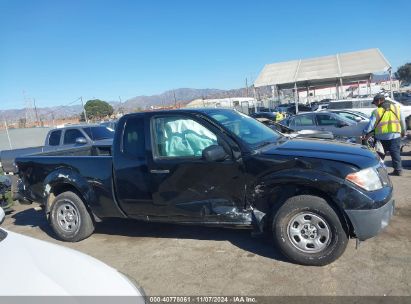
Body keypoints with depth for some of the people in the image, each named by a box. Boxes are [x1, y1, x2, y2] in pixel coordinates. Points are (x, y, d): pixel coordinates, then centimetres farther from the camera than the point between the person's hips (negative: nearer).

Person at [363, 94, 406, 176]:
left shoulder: (377, 111, -6)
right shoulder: (396, 107, 7)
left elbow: (371, 124, -10)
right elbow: (402, 121, 11)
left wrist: (365, 133, -2)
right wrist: (403, 131, 21)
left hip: (381, 136, -2)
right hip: (395, 135, 2)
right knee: (395, 153, 7)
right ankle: (398, 170, 5)